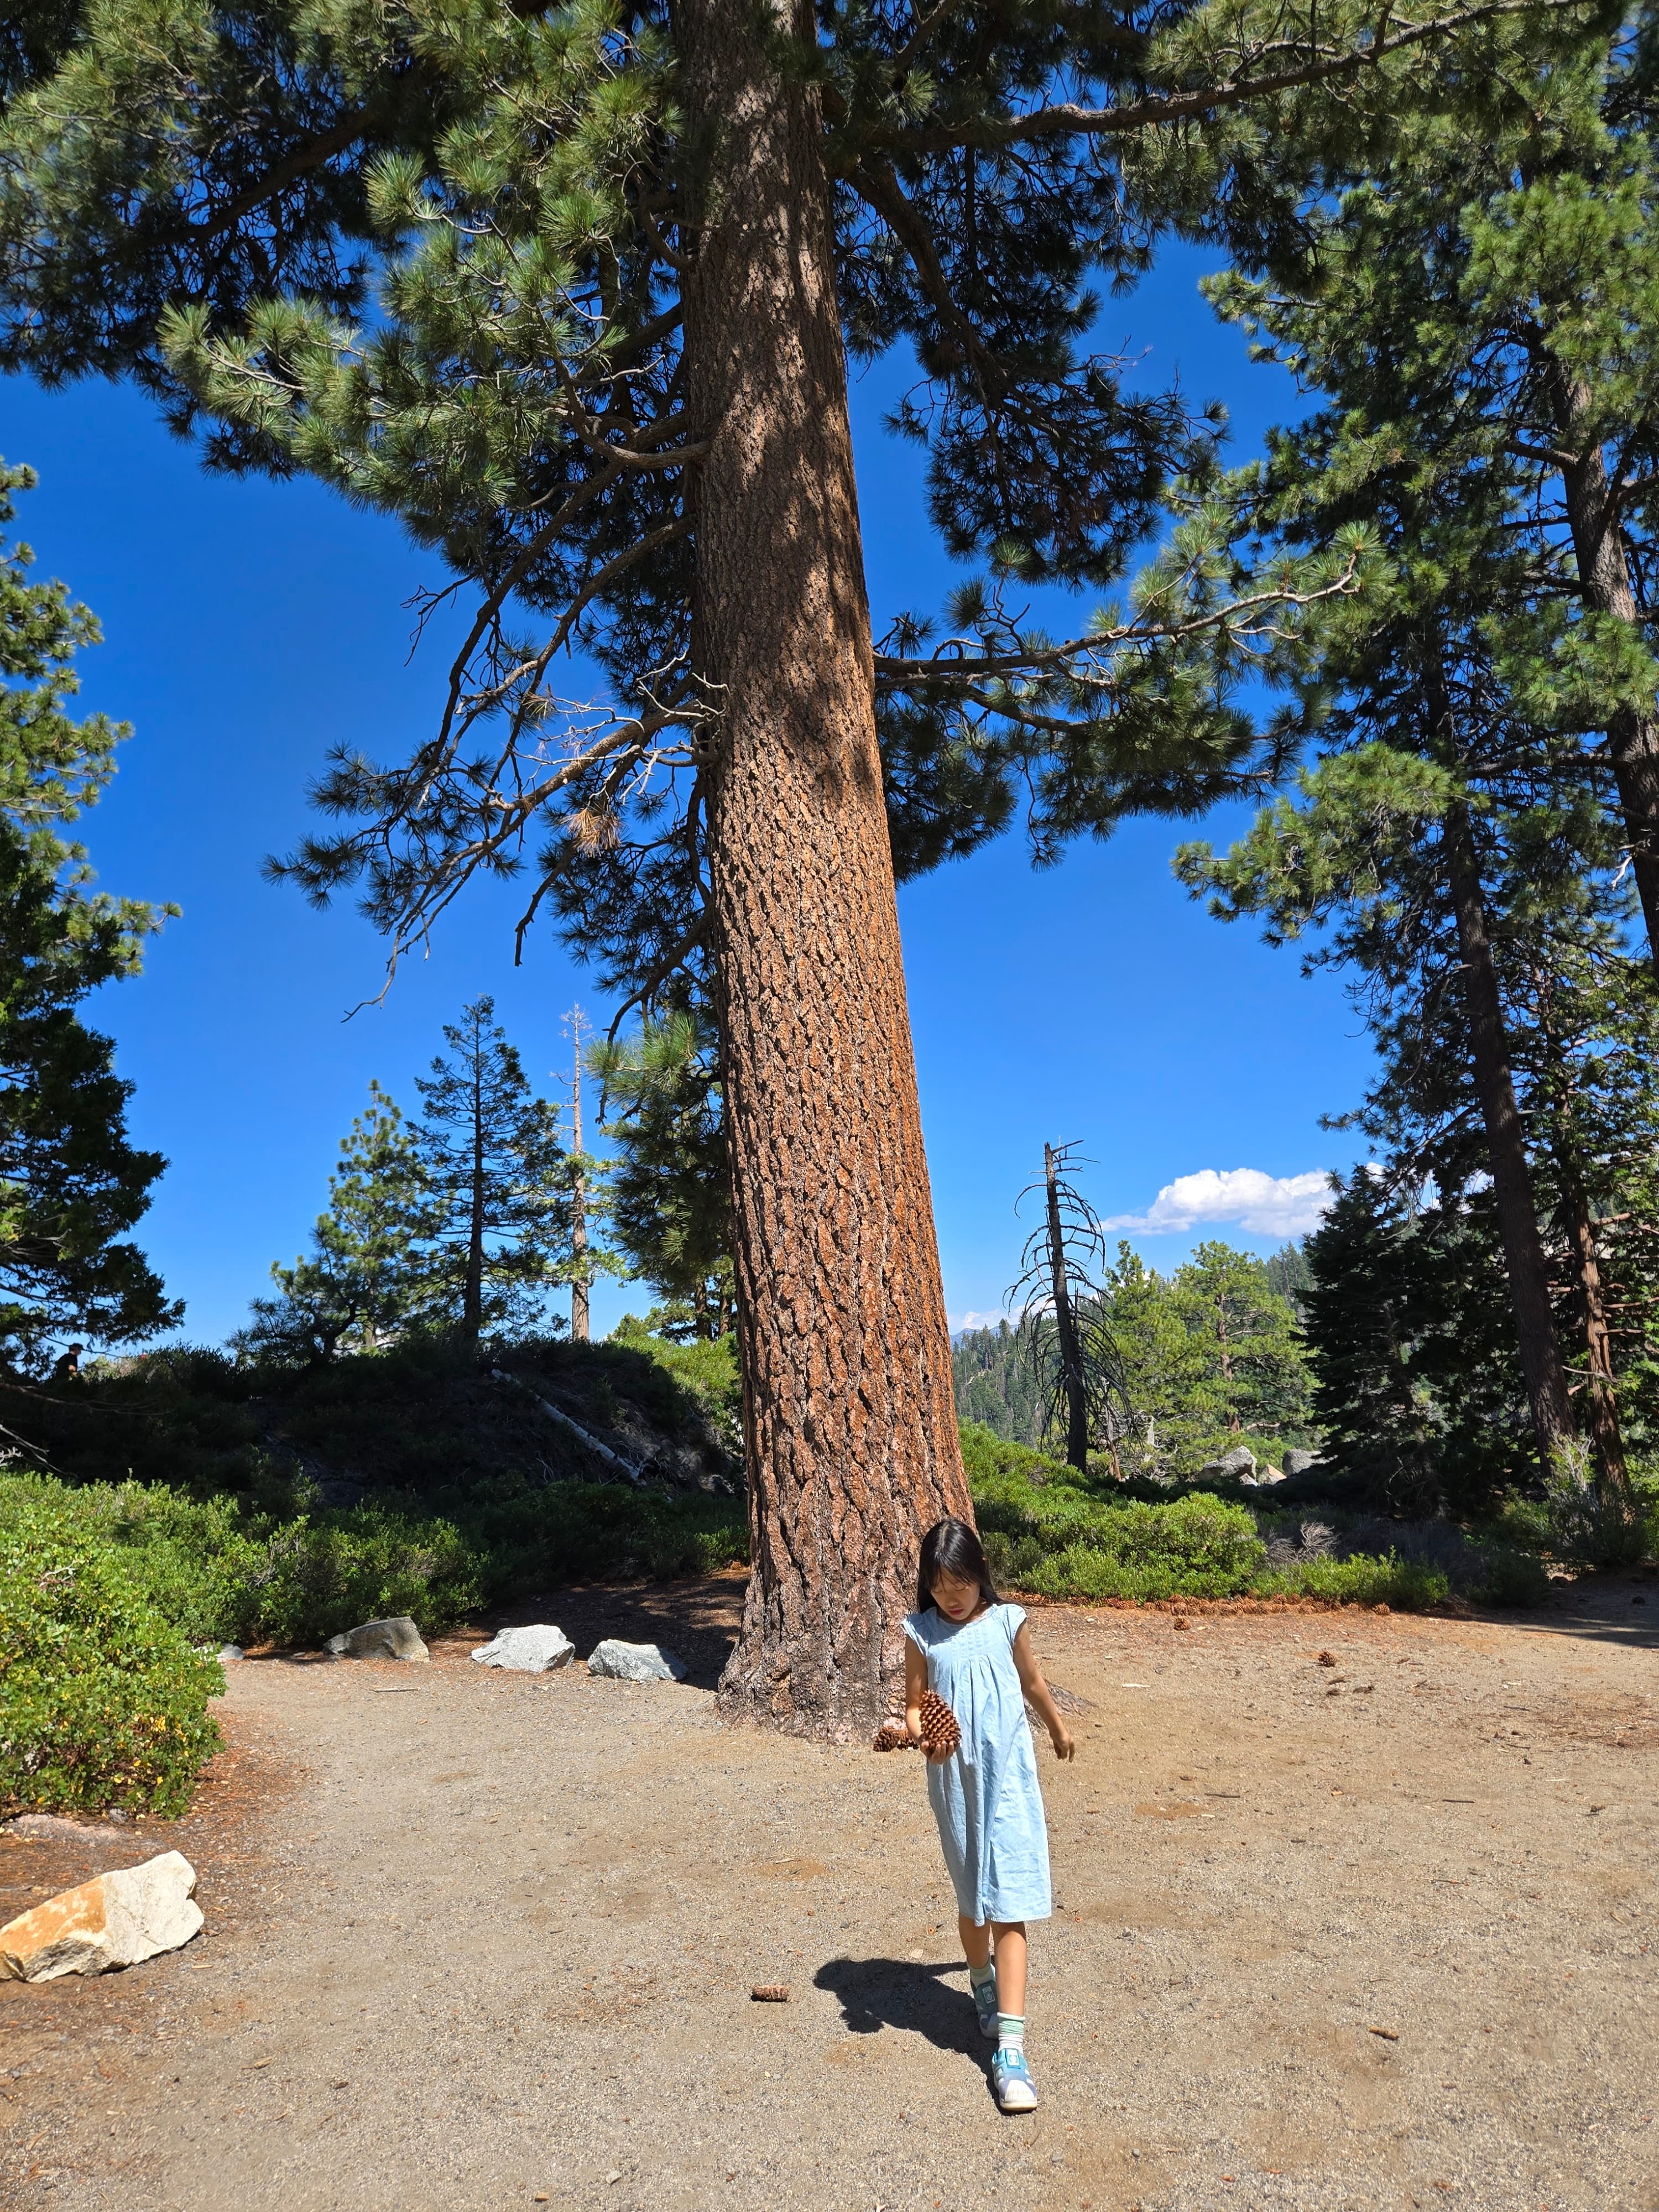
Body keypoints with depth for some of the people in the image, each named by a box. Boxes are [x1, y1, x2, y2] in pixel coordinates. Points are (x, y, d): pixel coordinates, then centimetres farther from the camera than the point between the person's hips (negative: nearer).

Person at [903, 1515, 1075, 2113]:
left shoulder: (1006, 1622, -4)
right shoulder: (922, 1634, -4)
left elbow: (1032, 1682, 13)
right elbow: (914, 1702, 1)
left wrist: (1058, 1728, 28)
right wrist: (917, 1729, -22)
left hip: (1007, 1776, -1)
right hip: (953, 1778, 1)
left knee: (1007, 1904, -6)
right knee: (971, 1896, 18)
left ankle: (1010, 2046, -7)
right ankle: (983, 1983, 45)